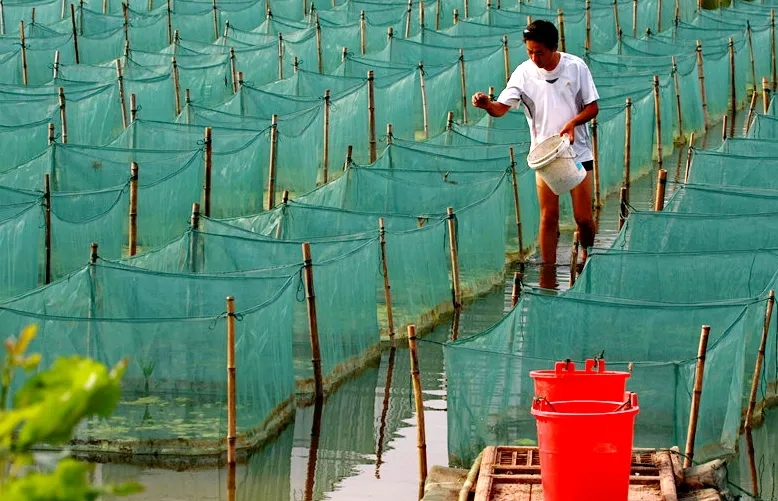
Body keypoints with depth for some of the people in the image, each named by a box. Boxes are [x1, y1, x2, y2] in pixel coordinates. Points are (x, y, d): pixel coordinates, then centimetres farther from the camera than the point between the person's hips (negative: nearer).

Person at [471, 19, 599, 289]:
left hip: (577, 152, 0)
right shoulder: (524, 73, -6)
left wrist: (573, 122, -22)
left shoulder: (576, 67, -7)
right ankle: (548, 272, 7)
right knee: (548, 217, -1)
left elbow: (592, 107, -3)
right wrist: (487, 104, -37)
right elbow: (502, 107, -14)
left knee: (584, 217, 1)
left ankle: (588, 259, 26)